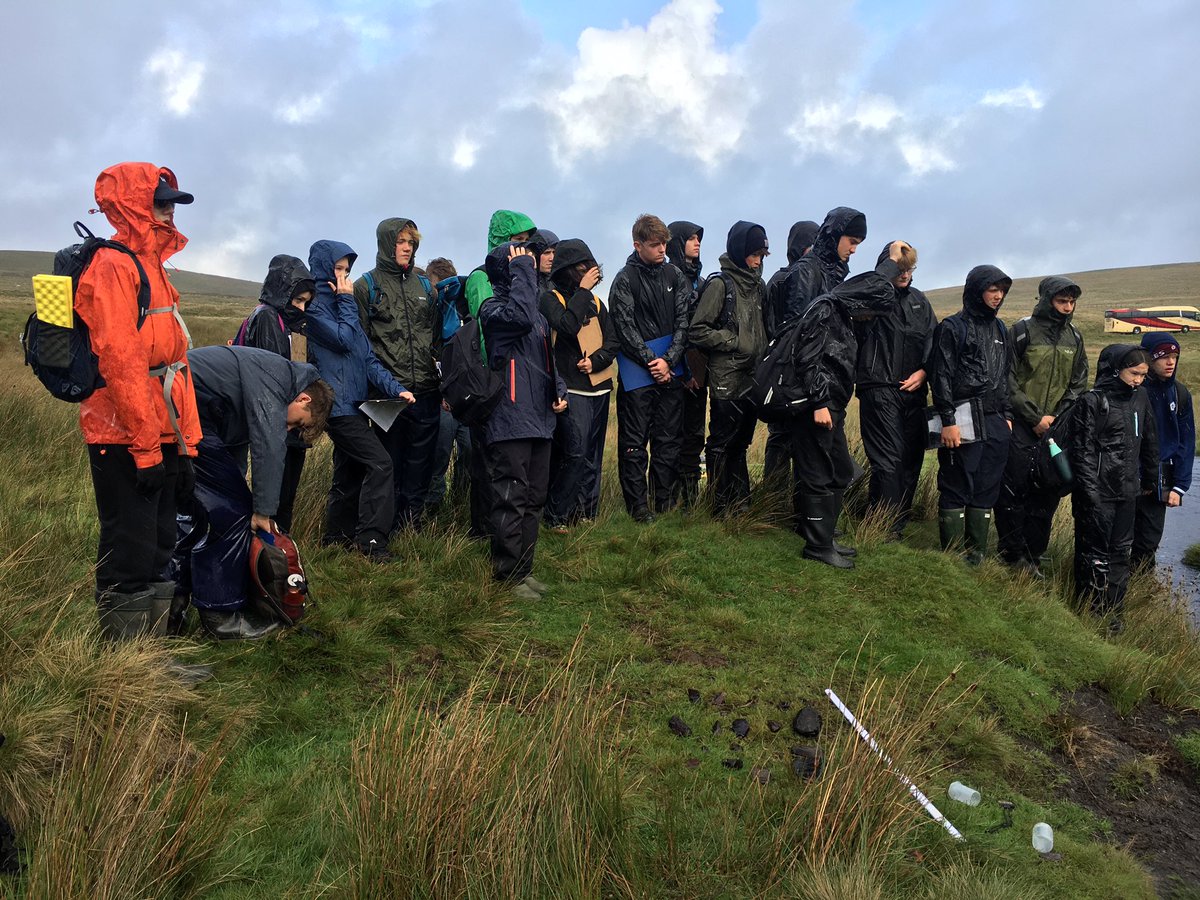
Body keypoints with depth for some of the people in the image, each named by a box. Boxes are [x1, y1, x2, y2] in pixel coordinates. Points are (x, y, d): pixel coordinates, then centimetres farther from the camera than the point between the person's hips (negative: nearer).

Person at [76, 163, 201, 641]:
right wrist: (146, 447, -21)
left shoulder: (153, 268, 19)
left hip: (158, 439, 9)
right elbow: (119, 361, -20)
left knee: (156, 555, 15)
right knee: (128, 564, -2)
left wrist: (183, 443, 16)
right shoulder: (112, 266, -11)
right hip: (125, 443, -9)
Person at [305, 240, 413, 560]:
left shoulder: (341, 303, 18)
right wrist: (347, 301, -6)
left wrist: (394, 388, 2)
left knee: (351, 473, 13)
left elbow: (367, 358, 13)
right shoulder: (316, 305, -6)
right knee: (380, 464, -16)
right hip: (337, 403, -9)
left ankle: (337, 536, 25)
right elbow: (344, 339, -18)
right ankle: (370, 541, -13)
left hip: (353, 402, 9)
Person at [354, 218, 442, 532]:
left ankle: (411, 523, 21)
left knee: (420, 463, 9)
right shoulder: (367, 286, 2)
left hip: (426, 391, 4)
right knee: (390, 463, 4)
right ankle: (387, 529, 15)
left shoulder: (424, 286, 15)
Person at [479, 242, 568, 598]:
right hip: (511, 419, -9)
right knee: (512, 499, -7)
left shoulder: (537, 314, 20)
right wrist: (521, 271, -16)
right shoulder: (493, 308, -6)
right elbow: (521, 318, -29)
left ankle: (524, 568, 23)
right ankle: (508, 575, 3)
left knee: (534, 499, 13)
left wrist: (559, 390, 11)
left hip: (539, 419, 9)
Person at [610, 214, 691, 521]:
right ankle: (638, 505, 7)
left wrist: (668, 360, -8)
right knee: (635, 442, 0)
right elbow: (625, 328, -7)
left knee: (668, 439, 9)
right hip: (637, 373, -4)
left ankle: (665, 501, 19)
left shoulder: (675, 276, 8)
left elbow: (683, 322, 4)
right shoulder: (625, 279, -3)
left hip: (670, 372, 4)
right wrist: (652, 362, -10)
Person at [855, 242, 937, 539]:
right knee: (888, 461, -10)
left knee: (912, 459, 8)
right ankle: (886, 530, -2)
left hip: (913, 391, 7)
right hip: (879, 390, -6)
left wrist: (923, 371, 1)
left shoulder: (918, 300, 17)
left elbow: (934, 340, 19)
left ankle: (898, 524, 19)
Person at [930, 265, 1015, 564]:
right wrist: (948, 420, -15)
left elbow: (1006, 376, 22)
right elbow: (942, 376, -9)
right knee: (957, 488, -2)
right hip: (964, 420, -7)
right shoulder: (952, 327, -3)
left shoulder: (1000, 329, 18)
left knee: (987, 489, 8)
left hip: (995, 422, 7)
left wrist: (1007, 416, 16)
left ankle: (977, 554, 17)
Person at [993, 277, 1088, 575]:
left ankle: (1033, 554, 16)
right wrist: (1035, 417, -11)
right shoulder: (1022, 332, -4)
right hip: (1021, 427, -5)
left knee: (1047, 494, 6)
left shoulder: (1074, 338, 12)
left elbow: (1078, 384, 12)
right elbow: (1008, 380, -8)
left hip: (1056, 428, 5)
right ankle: (1012, 552, 8)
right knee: (1013, 489, -5)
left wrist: (1056, 417, -3)